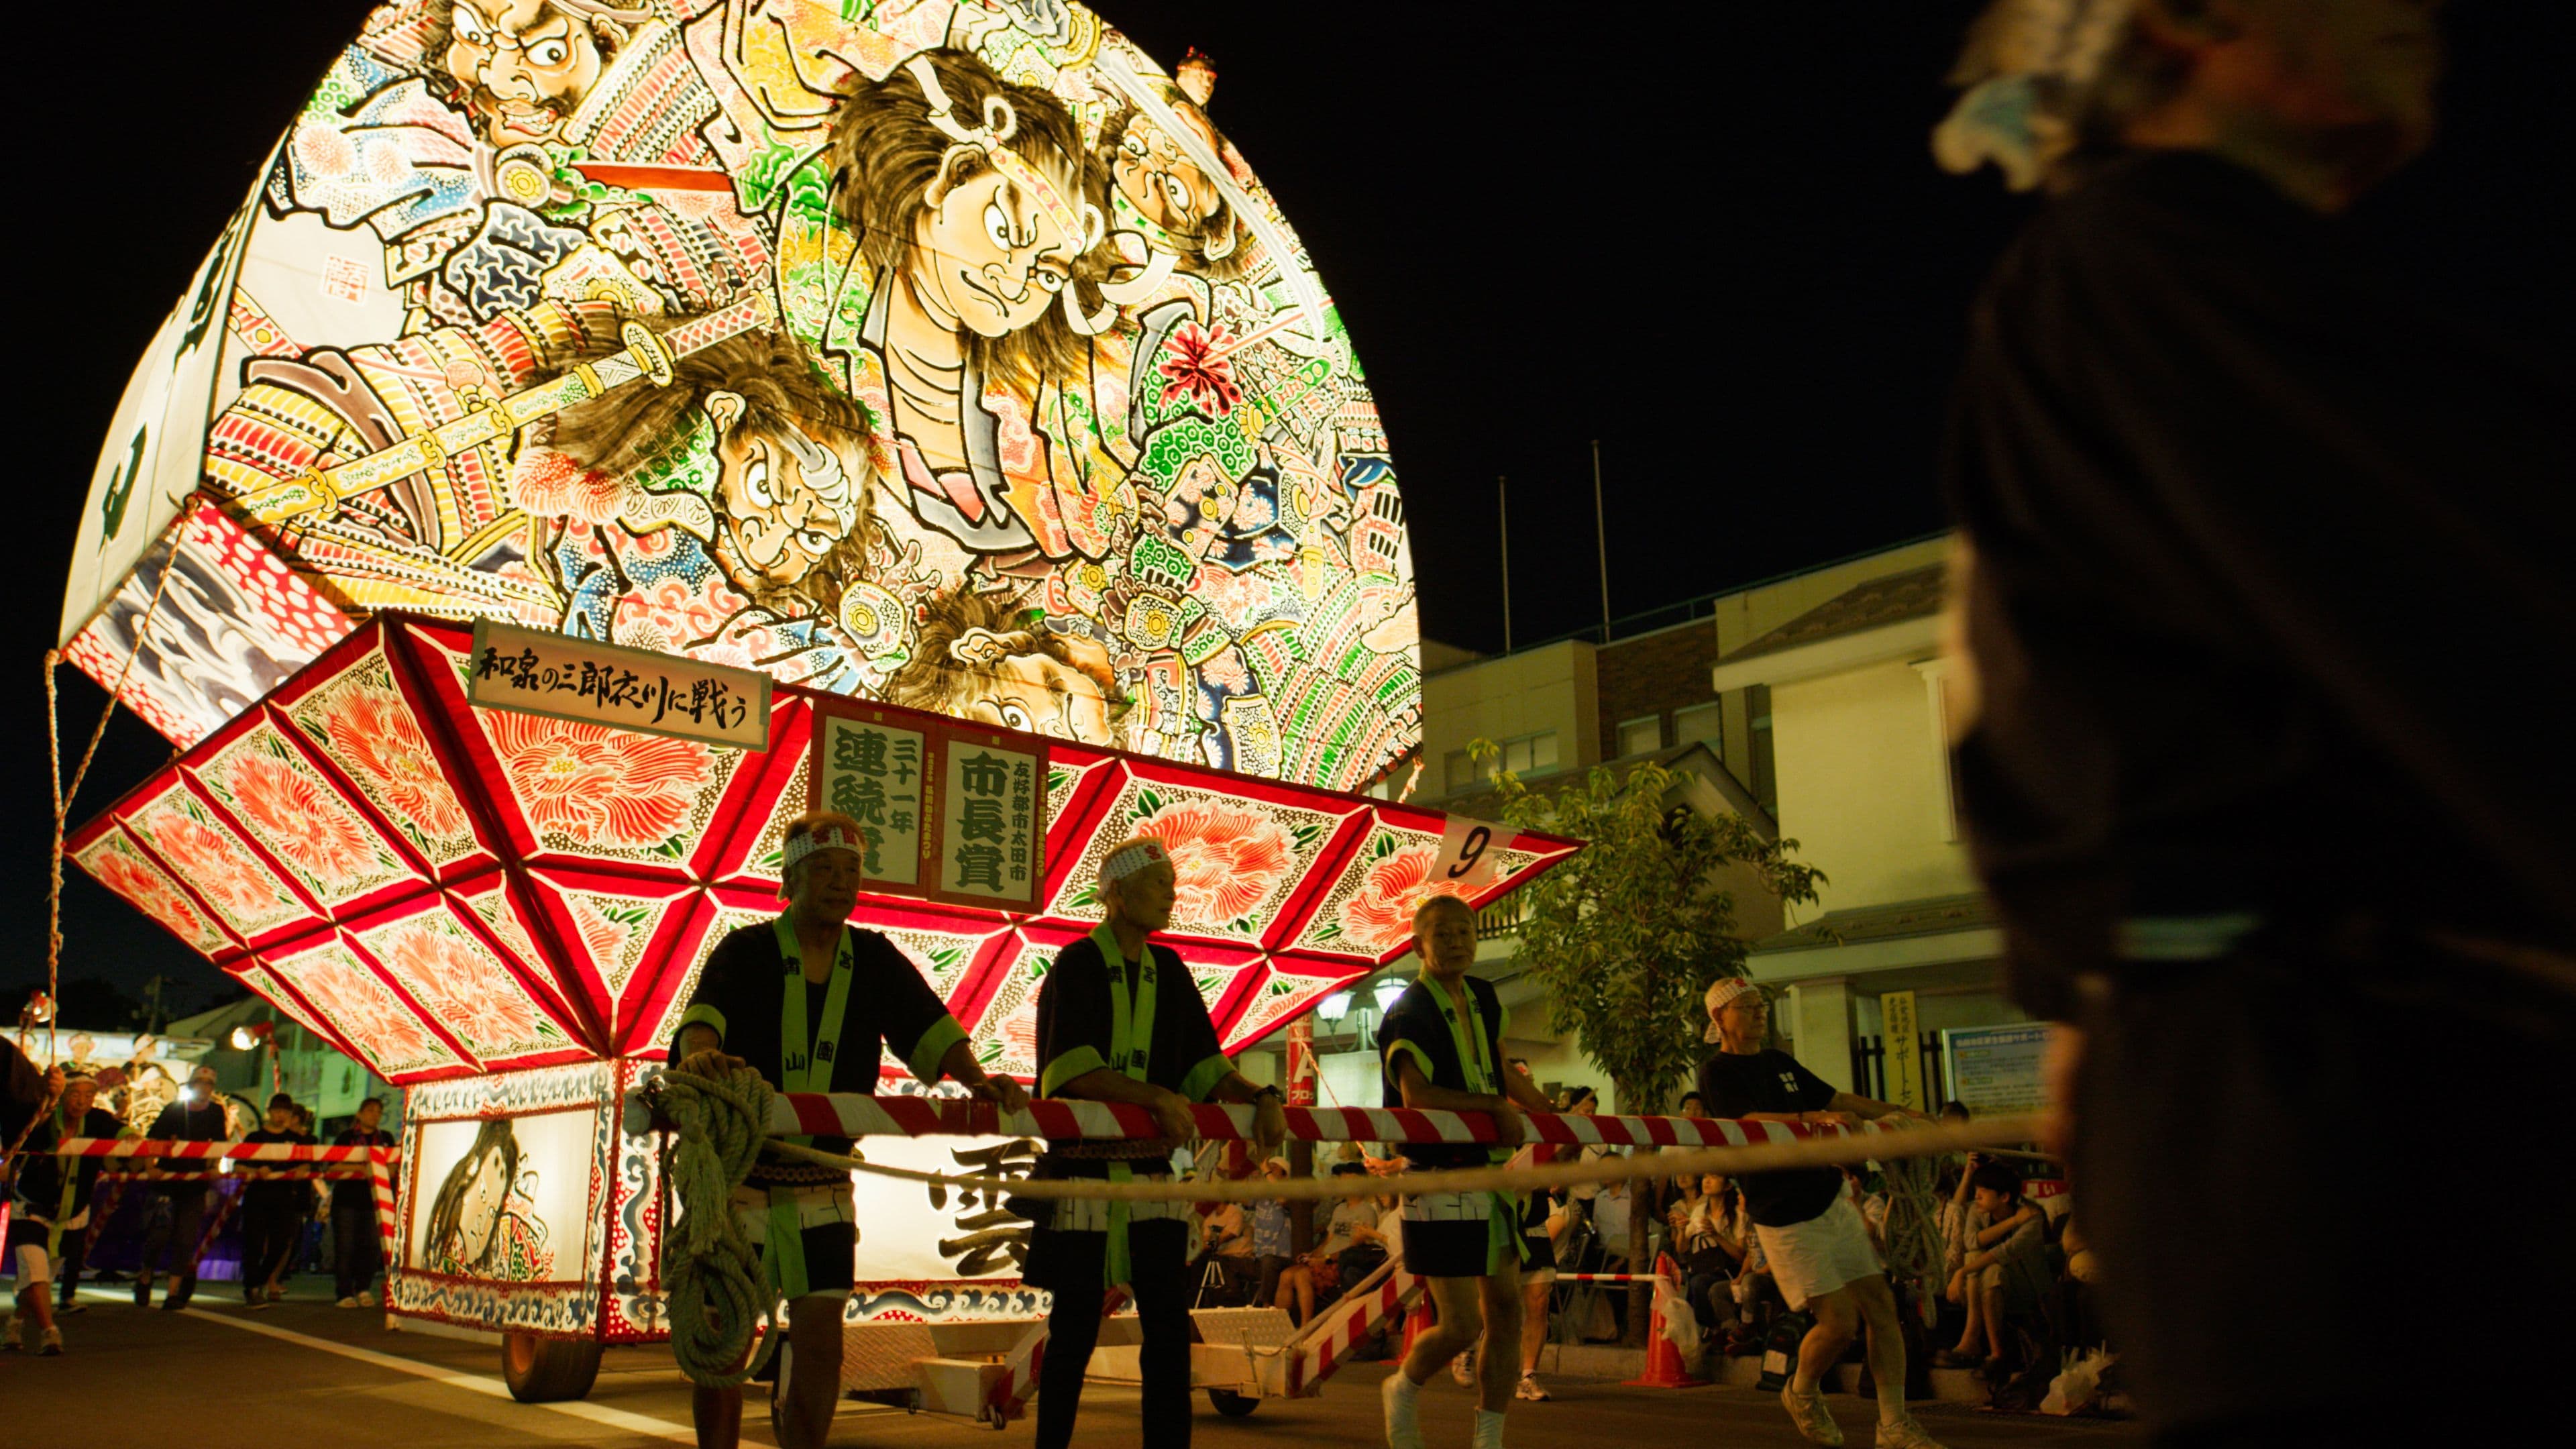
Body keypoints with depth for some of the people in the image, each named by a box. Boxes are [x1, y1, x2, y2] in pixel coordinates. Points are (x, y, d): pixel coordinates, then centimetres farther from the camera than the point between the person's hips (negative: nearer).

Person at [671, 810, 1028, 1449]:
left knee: (821, 1337, 4)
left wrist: (978, 1081, -21)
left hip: (824, 1183, 3)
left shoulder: (877, 960, 2)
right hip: (738, 1175, -3)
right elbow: (703, 1013, -26)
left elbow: (930, 1029, -3)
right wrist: (699, 1053, -50)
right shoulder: (745, 953, -9)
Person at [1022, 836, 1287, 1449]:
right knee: (1075, 1328, 2)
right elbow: (1072, 1067, -17)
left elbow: (1204, 1063, 8)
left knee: (1170, 1324, 4)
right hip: (1084, 1166, -5)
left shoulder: (1169, 972, 12)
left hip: (1152, 1165, 5)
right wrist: (1157, 1097, -26)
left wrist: (1260, 1096, -10)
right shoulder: (1077, 965, -6)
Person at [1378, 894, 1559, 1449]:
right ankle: (1403, 1391, 25)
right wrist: (1496, 1107, -25)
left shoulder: (1484, 1000, 11)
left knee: (1506, 1310, 7)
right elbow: (1416, 1095, -27)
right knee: (1461, 1326, -5)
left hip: (1492, 1173, 7)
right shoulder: (1409, 1013, -14)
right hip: (1440, 1179, -7)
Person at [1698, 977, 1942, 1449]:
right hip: (1785, 1215, -7)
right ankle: (1801, 1393, 19)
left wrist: (1898, 1112, 19)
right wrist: (1815, 1118, -34)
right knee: (1840, 1321, -9)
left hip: (1832, 1197, 7)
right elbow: (1751, 1122, -22)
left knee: (1881, 1307, 1)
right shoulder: (1716, 1072, -7)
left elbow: (1836, 1100, 24)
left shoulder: (1779, 1061, 16)